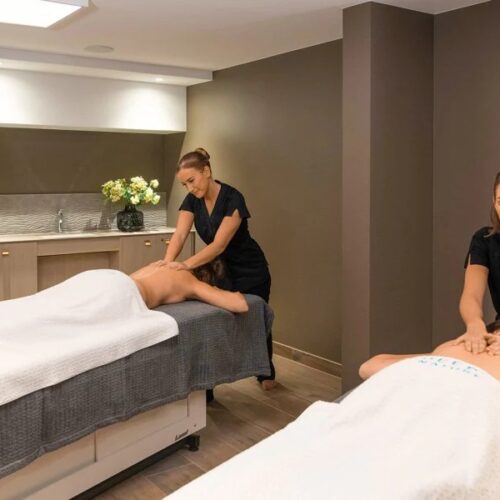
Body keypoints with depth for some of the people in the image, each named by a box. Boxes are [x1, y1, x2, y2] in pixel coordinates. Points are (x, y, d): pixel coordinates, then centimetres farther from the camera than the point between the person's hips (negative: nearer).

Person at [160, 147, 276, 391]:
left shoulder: (233, 199, -29)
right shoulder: (192, 201, -11)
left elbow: (219, 244, -36)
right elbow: (180, 235, -22)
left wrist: (187, 264, -48)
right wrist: (168, 262, -41)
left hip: (250, 271, -4)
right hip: (220, 270, 5)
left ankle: (266, 373, 41)